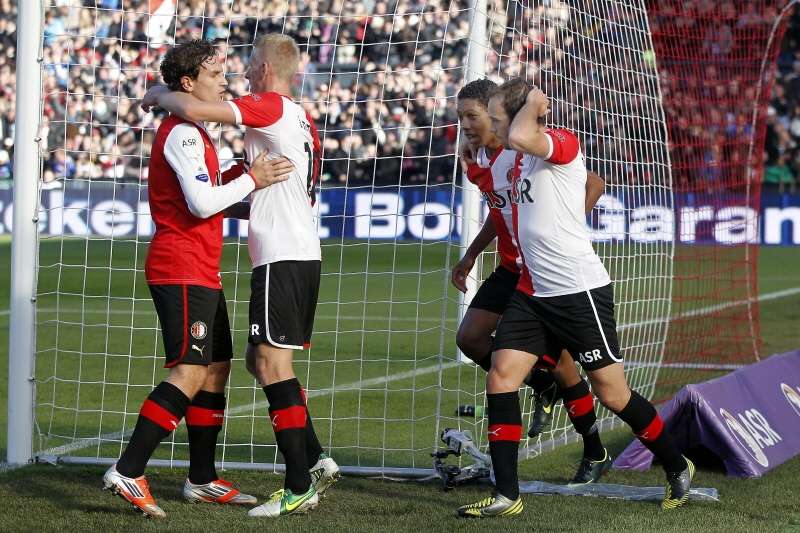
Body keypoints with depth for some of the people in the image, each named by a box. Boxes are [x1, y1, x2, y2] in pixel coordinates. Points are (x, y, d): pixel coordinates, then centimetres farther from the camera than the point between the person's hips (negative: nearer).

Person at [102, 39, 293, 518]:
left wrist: (241, 177, 10)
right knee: (190, 372, -17)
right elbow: (203, 203, -21)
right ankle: (128, 472, -20)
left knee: (217, 369, 12)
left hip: (201, 272, 11)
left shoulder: (193, 132, 20)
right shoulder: (182, 132, -13)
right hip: (182, 270, -11)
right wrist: (249, 180, -11)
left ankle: (202, 479, 17)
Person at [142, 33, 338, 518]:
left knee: (272, 365, -8)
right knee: (263, 362, 16)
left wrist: (161, 94, 1)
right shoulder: (304, 121, 19)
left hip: (282, 258, -9)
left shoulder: (271, 108, -10)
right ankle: (316, 460, 13)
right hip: (305, 254, 9)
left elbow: (192, 109, -19)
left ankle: (300, 487, -8)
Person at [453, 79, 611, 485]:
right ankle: (543, 386, 20)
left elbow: (594, 184, -21)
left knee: (558, 358, -5)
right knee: (470, 337, -3)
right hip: (512, 266, 8)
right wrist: (470, 256, 18)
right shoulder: (474, 161, 4)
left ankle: (595, 455, 12)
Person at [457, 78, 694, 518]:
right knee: (500, 378, -5)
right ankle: (506, 495, -3)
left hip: (579, 290, -8)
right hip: (533, 291, 8)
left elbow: (520, 137, -34)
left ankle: (677, 468, 21)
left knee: (611, 392, 1)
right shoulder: (521, 159, 13)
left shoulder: (563, 143, -14)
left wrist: (532, 102, -17)